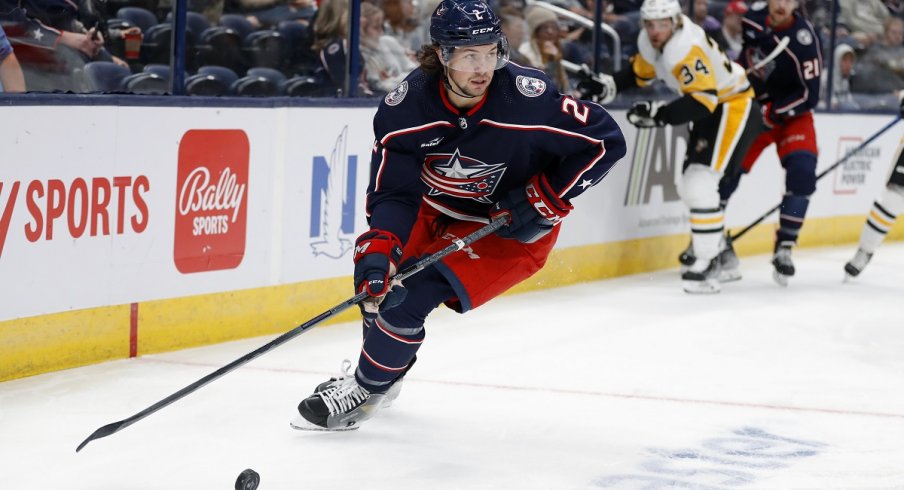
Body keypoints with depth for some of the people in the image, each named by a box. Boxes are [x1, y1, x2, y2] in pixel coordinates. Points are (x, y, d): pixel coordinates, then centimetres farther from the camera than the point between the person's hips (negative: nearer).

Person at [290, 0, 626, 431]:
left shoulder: (527, 98, -33)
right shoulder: (406, 106, -24)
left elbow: (606, 139, -22)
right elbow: (394, 192, -19)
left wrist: (544, 201, -22)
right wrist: (377, 249, -36)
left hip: (508, 227, -4)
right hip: (436, 207, 5)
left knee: (414, 294, -17)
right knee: (379, 275, 2)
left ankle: (364, 392, 6)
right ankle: (382, 371, 34)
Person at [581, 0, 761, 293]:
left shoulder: (687, 49, -30)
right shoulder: (649, 41, -2)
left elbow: (702, 101, -36)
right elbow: (640, 71, 15)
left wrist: (658, 114, -41)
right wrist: (606, 86, 0)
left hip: (734, 108, -10)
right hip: (710, 109, 10)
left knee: (700, 183, -20)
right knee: (690, 188, 13)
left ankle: (708, 265, -16)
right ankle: (723, 257, 27)